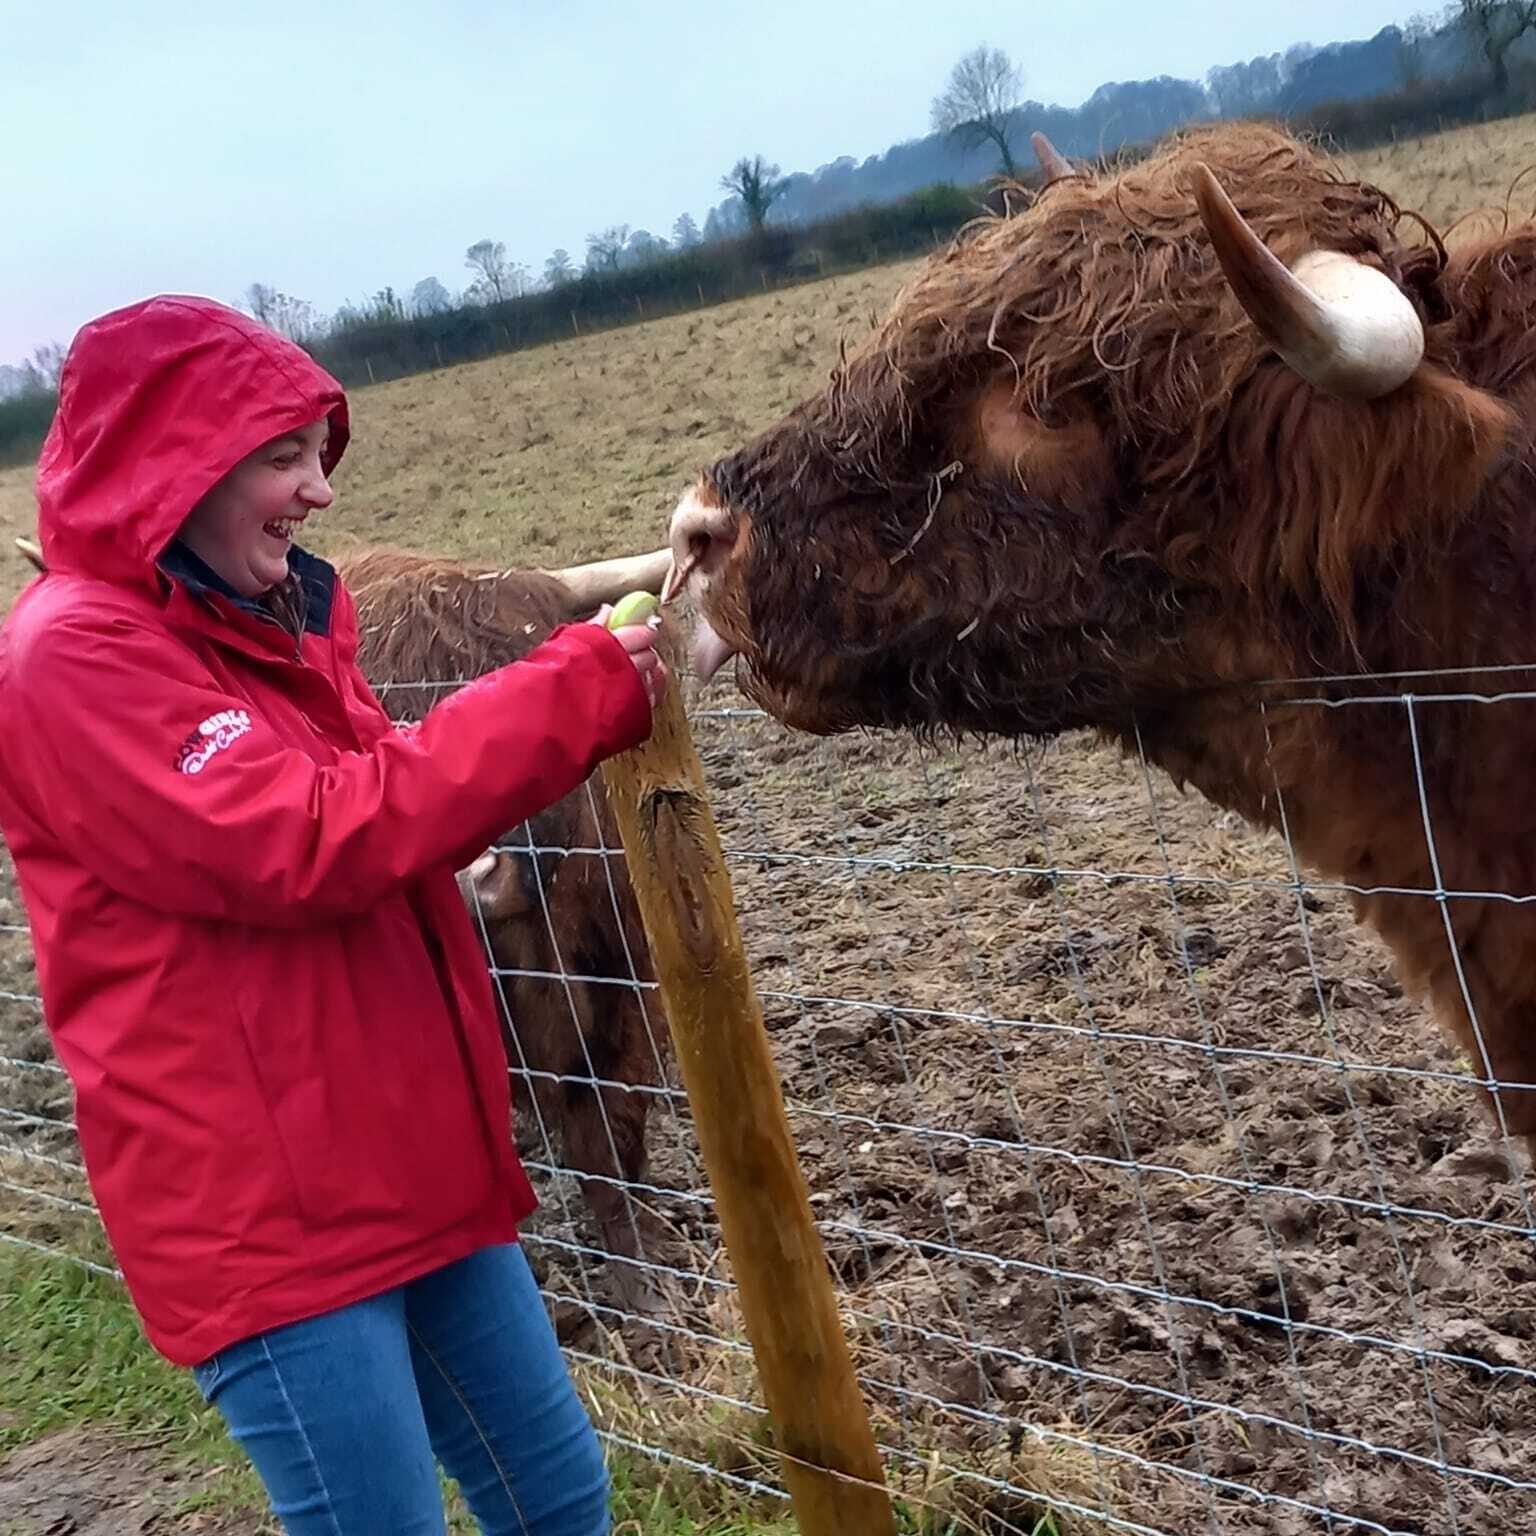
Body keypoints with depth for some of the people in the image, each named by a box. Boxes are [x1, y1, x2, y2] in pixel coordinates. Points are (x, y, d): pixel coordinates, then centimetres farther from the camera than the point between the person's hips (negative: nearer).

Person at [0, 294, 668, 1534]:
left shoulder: (265, 623, 11)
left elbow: (392, 813, 16)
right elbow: (308, 845, -23)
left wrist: (598, 691, 2)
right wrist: (574, 694, -20)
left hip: (412, 1164, 8)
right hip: (262, 1207, -8)